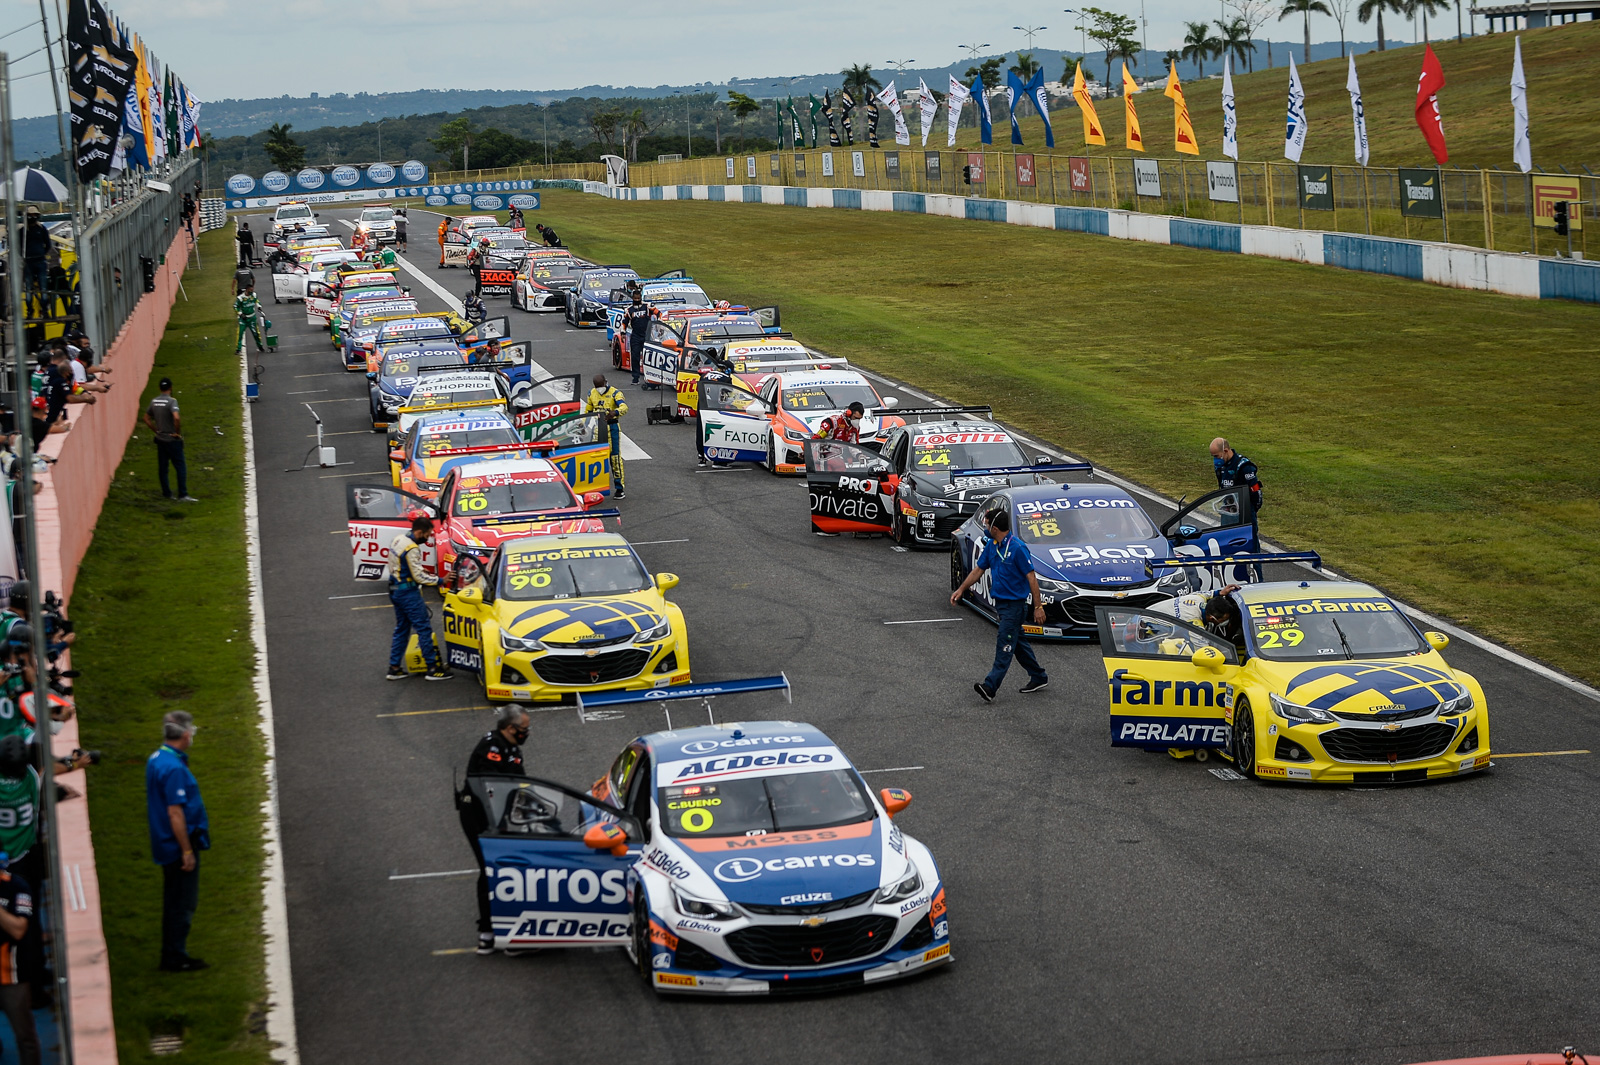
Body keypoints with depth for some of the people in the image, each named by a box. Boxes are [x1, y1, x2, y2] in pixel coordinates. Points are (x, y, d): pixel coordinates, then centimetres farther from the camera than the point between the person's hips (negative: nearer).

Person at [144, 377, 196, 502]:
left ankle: (166, 493, 19)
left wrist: (156, 431, 16)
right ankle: (182, 495, -8)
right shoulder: (171, 401, -16)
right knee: (181, 467, -3)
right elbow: (176, 418, -31)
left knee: (162, 467, 13)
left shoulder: (154, 401, 5)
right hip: (172, 440, -7)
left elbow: (146, 418, 14)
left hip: (160, 439, 7)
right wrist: (178, 432, -17)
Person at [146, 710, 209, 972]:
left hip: (165, 844, 10)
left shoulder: (155, 759, 9)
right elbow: (175, 813, -24)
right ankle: (176, 958, 4)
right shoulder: (174, 768, -22)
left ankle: (171, 956, 23)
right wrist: (187, 850, -20)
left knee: (174, 903, 17)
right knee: (183, 904, -1)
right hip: (179, 844, -10)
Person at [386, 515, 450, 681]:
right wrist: (439, 580, -12)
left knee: (401, 629, 16)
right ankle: (433, 668, 0)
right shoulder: (412, 549, -22)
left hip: (395, 591, 9)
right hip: (408, 592, -9)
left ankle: (394, 668, 17)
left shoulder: (397, 540, 6)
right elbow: (419, 577, -20)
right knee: (424, 629, -3)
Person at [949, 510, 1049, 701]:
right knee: (1018, 642, 16)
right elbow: (979, 569, 17)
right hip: (1000, 603, 9)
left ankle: (990, 687, -14)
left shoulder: (1017, 547, -19)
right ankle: (1038, 678, 28)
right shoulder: (991, 546, 6)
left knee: (1004, 645, -9)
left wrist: (1038, 607, -18)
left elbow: (1031, 578, -18)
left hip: (1014, 604, -9)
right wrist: (961, 590, 12)